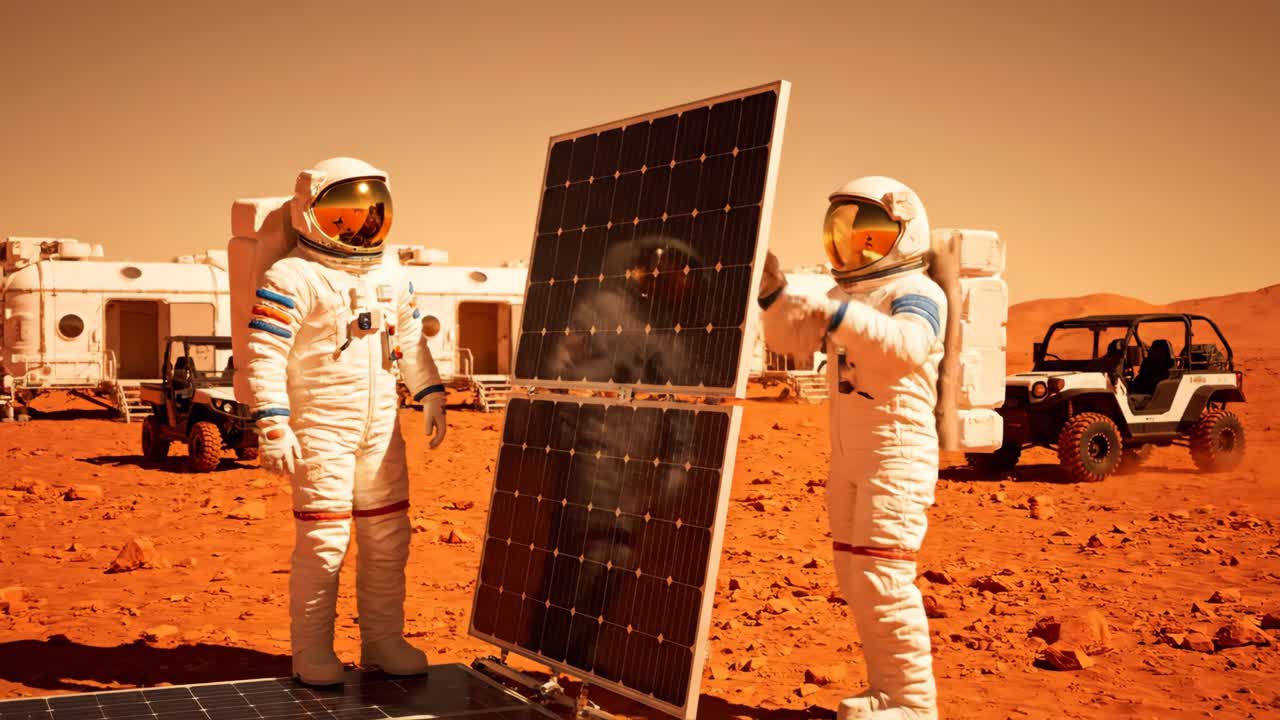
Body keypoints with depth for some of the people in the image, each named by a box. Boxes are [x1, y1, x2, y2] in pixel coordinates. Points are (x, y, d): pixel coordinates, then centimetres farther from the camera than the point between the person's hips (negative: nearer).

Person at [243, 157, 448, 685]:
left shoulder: (391, 278, 12)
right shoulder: (291, 279, -9)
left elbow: (412, 342, 22)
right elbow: (264, 354, -14)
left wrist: (431, 395, 15)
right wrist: (272, 423, -20)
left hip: (380, 428, 7)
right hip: (320, 429, -6)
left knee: (388, 538, 10)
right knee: (323, 541, -6)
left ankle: (383, 640, 22)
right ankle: (312, 651, 7)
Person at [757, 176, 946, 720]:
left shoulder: (916, 293, -11)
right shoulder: (850, 296, 15)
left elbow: (906, 346, -31)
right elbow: (791, 339, 12)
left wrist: (834, 311, -39)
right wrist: (774, 293, -6)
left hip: (897, 454, -9)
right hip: (849, 456, 9)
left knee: (882, 580, -11)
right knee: (855, 579, 13)